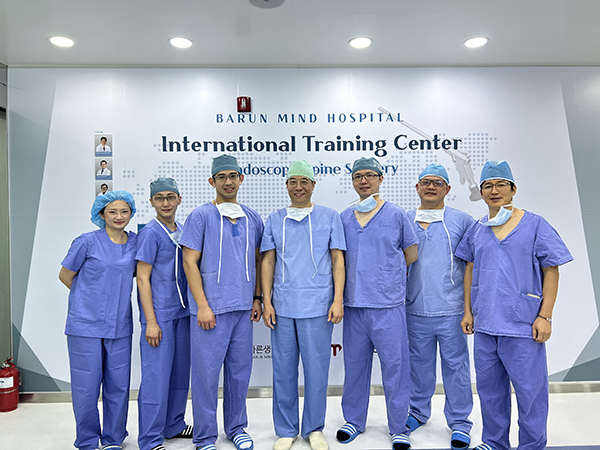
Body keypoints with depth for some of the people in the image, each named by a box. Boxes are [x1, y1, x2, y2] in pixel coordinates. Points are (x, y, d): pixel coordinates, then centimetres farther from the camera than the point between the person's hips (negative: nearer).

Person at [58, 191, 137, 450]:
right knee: (86, 385, 5)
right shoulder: (87, 242, -6)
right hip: (86, 324, -3)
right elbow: (65, 275, 2)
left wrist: (115, 293, 7)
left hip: (119, 326, 3)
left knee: (118, 384, 9)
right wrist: (92, 298, 5)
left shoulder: (135, 242, 5)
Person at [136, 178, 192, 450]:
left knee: (180, 373, 15)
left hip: (182, 312, 7)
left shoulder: (183, 231, 10)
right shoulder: (150, 233, -10)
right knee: (156, 376, -1)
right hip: (159, 315, -7)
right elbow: (143, 278, -11)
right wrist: (151, 321, -15)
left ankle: (173, 425, 32)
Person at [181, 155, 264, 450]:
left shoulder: (253, 218, 10)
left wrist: (257, 298, 9)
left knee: (240, 369, 13)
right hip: (211, 307, -4)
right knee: (206, 371, 2)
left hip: (243, 307, 4)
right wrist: (202, 305, -12)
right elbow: (190, 262, -6)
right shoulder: (201, 216, -3)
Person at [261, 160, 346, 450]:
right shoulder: (275, 220, 11)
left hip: (317, 306, -1)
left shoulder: (329, 217, 6)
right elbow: (268, 262, 10)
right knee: (283, 370, 8)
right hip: (283, 306, 2)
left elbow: (338, 260, 3)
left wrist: (338, 300, -5)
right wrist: (267, 301, 2)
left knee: (316, 369, 5)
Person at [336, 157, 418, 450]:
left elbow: (411, 255, 8)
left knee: (394, 365, 4)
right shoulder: (344, 218, 9)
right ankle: (354, 420, 31)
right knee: (355, 364, 13)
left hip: (388, 304, -3)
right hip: (354, 304, 3)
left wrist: (386, 273, 8)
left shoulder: (396, 215, 1)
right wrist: (367, 274, 6)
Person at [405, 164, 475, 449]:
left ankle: (460, 422, 23)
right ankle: (418, 412, 33)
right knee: (419, 363, 15)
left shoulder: (462, 221, 2)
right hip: (415, 309, 2)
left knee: (455, 365, 6)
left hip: (451, 309, -2)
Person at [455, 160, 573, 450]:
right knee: (489, 388, 16)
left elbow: (551, 272, -3)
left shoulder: (535, 225, -3)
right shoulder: (476, 230, 8)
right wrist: (468, 311, 11)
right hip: (484, 324, 5)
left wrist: (545, 316, -9)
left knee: (530, 389, 5)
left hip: (522, 327, -4)